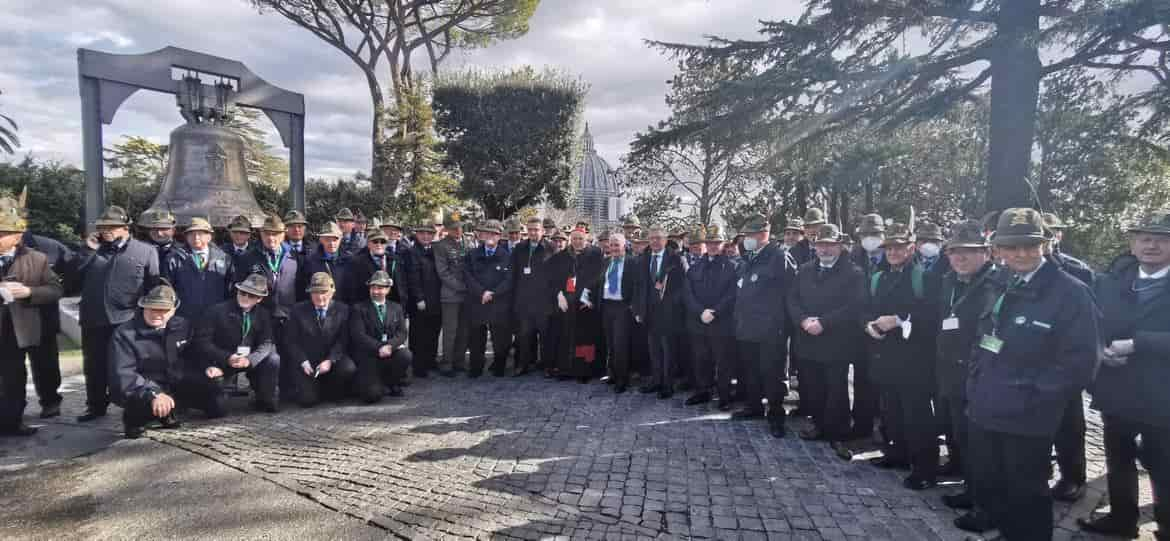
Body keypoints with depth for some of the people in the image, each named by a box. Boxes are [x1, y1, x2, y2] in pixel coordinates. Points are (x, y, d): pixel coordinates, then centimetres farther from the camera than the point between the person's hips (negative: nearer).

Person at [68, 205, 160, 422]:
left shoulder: (146, 251, 0)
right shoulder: (93, 250, 13)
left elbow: (154, 286, -3)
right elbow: (72, 273, 4)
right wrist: (87, 250, -4)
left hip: (128, 320, -4)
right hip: (94, 320, 4)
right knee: (94, 366, 12)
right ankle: (95, 406, 25)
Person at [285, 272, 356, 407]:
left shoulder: (342, 310, 0)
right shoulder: (298, 310, 1)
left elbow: (343, 340, -6)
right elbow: (291, 341, -1)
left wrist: (330, 360, -21)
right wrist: (303, 362, -15)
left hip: (333, 360, 0)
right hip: (306, 364, 0)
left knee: (349, 369, -32)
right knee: (307, 400, -18)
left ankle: (331, 390, 2)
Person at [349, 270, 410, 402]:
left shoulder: (396, 308, 13)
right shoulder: (359, 308, 1)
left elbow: (401, 333, 1)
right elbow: (359, 336, -11)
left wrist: (389, 346, -20)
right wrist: (379, 348, -24)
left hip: (391, 352, 4)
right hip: (368, 356, -4)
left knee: (405, 355, -30)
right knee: (372, 395, -24)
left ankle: (390, 382, 1)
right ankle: (380, 384, 16)